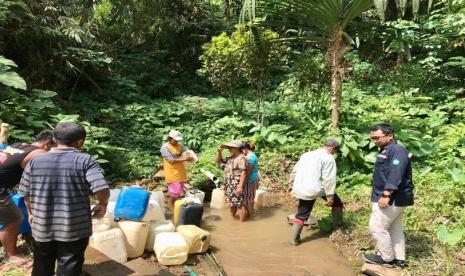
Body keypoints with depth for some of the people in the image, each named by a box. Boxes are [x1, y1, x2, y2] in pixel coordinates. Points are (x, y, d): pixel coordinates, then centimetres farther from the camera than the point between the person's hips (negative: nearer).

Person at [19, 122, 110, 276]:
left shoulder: (35, 161, 0)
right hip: (75, 228, -4)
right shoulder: (85, 160, -12)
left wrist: (31, 213, 24)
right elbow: (102, 190, -22)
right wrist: (102, 204, -2)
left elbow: (26, 193, 7)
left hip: (42, 227, 4)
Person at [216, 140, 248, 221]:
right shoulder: (230, 158, 12)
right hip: (229, 186, 9)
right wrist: (219, 152, 7)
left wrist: (240, 186, -27)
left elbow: (243, 173, -22)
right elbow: (219, 161, 24)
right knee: (231, 204, 20)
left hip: (237, 187, -9)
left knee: (240, 204, -3)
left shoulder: (241, 158, -15)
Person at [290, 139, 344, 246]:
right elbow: (329, 179, -14)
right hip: (316, 189, -6)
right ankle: (338, 227, 28)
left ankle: (295, 239, 18)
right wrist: (330, 196, -14)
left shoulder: (306, 154, 18)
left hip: (301, 190, 6)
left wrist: (293, 186, 30)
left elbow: (295, 171, 22)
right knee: (337, 204, 18)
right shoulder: (328, 158, -5)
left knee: (301, 215, 16)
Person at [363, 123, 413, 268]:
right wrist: (384, 195, 21)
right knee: (395, 228, 16)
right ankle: (399, 259, 26)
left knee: (377, 227, -4)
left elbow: (395, 175, -28)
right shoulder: (386, 151, 15)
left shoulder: (397, 151, -19)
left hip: (392, 199, -11)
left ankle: (387, 258, 9)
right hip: (395, 199, 11)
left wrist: (386, 195, -31)